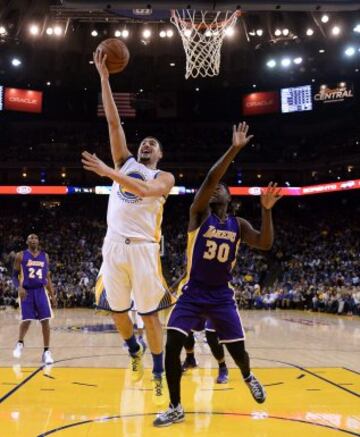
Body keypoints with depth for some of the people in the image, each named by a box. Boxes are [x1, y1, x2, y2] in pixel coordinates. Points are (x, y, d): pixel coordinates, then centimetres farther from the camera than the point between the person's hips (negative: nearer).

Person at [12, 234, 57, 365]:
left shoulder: (45, 256, 9)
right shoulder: (20, 256, 0)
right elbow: (14, 275, 2)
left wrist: (53, 294, 7)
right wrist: (19, 288, -16)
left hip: (41, 290, 2)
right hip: (26, 291, -2)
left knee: (45, 320, -6)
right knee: (26, 320, -3)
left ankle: (46, 352, 0)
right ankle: (20, 343, 27)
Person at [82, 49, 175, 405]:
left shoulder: (165, 177, 7)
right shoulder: (125, 162, 17)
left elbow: (144, 190, -16)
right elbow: (113, 122, 10)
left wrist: (109, 173, -23)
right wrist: (104, 76, 5)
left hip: (143, 247, -4)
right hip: (114, 245, 4)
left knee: (149, 315, 0)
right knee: (118, 312, 12)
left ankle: (159, 375, 14)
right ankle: (135, 352, 39)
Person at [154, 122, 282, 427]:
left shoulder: (238, 225, 5)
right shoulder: (199, 214, -5)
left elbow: (265, 244, -9)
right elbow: (210, 178, -20)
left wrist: (267, 210, -17)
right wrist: (234, 149, -26)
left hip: (221, 295, 2)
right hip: (193, 293, -2)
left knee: (238, 350, 4)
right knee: (172, 346, -15)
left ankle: (248, 377, 43)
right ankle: (176, 408, 2)